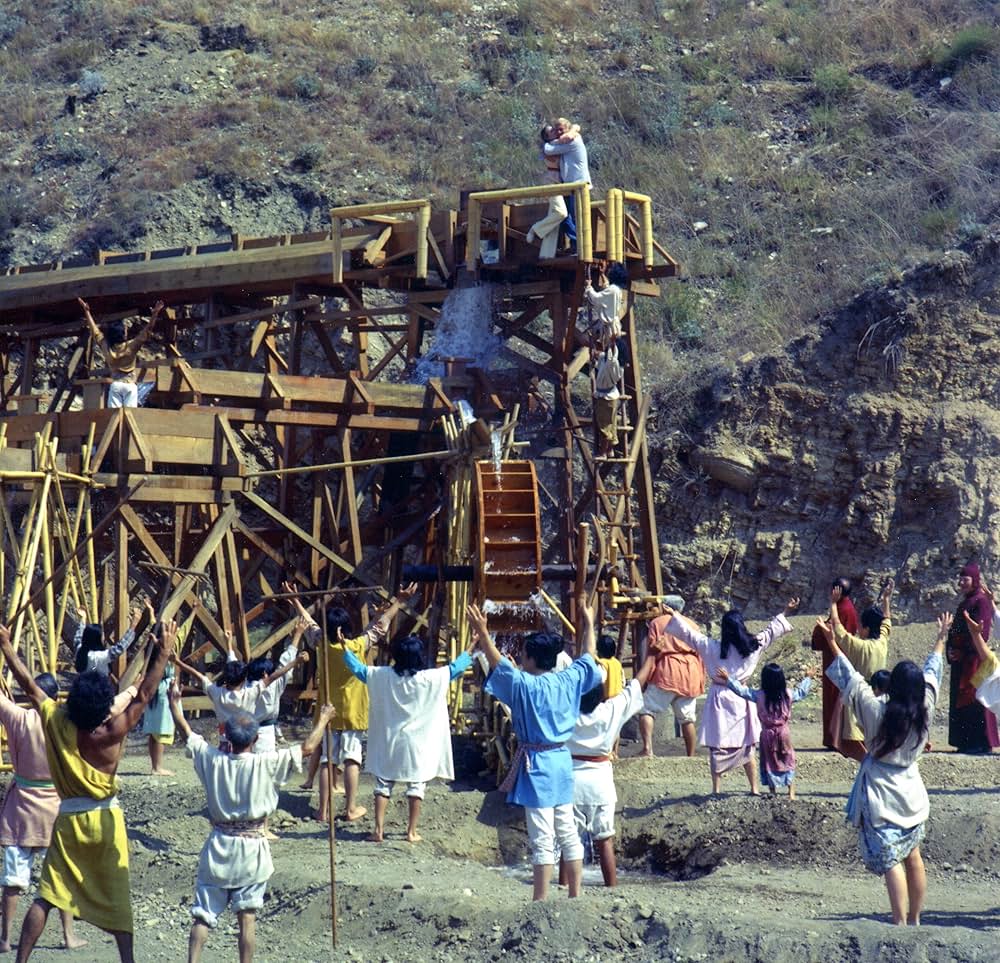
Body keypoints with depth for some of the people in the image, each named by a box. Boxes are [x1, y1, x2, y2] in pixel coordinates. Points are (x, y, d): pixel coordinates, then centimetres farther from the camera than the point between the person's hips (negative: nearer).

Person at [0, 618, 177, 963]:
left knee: (46, 896, 7)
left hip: (68, 818, 2)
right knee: (116, 897, 7)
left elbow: (29, 685, -3)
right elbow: (143, 696, -17)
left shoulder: (55, 722, -11)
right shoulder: (111, 733, -18)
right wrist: (163, 654, -16)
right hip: (105, 818, -2)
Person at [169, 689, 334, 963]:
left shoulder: (212, 760, -7)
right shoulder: (266, 764, -14)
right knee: (247, 915, 5)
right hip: (252, 848, -2)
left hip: (218, 847, 2)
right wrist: (323, 719, 8)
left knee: (203, 914, 4)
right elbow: (307, 747, -8)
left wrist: (175, 704, 24)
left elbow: (186, 732, 8)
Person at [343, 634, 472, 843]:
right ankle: (412, 831, 10)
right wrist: (469, 652, 13)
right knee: (416, 786, 8)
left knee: (383, 785, 9)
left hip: (389, 742, 2)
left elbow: (358, 669, 4)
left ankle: (379, 830, 6)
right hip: (418, 743, -2)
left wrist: (345, 649, 17)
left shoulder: (383, 676, -6)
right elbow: (454, 669, -1)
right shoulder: (431, 679, -12)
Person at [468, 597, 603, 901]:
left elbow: (498, 664, -6)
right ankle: (575, 897, 16)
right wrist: (588, 624, 31)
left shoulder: (525, 685, -14)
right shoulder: (568, 681, 3)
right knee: (568, 834, 12)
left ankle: (540, 902, -4)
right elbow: (588, 658, 19)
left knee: (542, 839, -6)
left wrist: (483, 633, -2)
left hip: (536, 766, -7)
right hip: (562, 762, 7)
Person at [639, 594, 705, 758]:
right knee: (687, 717, 10)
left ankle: (647, 748, -23)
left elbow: (651, 651, -1)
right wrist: (701, 680, 22)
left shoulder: (657, 623, 6)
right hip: (691, 674, 5)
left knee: (646, 709, -4)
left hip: (667, 673, -5)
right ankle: (691, 756, 11)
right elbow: (700, 653, 17)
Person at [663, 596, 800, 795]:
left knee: (717, 748, 2)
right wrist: (785, 614, 22)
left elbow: (689, 634, -5)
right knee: (746, 746, 15)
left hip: (719, 697, -2)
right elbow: (771, 631, 9)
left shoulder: (713, 647, -11)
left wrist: (673, 615, 4)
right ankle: (754, 788, 19)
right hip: (741, 698, 2)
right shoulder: (753, 646, -5)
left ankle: (716, 789, -1)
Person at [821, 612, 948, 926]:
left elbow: (850, 679, -11)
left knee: (890, 861, -9)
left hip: (882, 799, -5)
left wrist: (832, 643, -2)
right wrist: (941, 638, 24)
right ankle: (915, 920, 24)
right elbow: (932, 675, 9)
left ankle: (900, 923, -17)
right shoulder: (925, 710, -6)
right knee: (912, 857, 16)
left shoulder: (878, 712, -17)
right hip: (912, 794, 5)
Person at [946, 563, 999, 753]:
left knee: (973, 698, -9)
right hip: (961, 660, 9)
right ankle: (966, 742, 10)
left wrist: (962, 652, -17)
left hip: (974, 658, -9)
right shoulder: (964, 603, 19)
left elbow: (981, 632, -16)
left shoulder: (981, 601, -8)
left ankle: (981, 742, -6)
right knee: (960, 700, 7)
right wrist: (951, 650, 2)